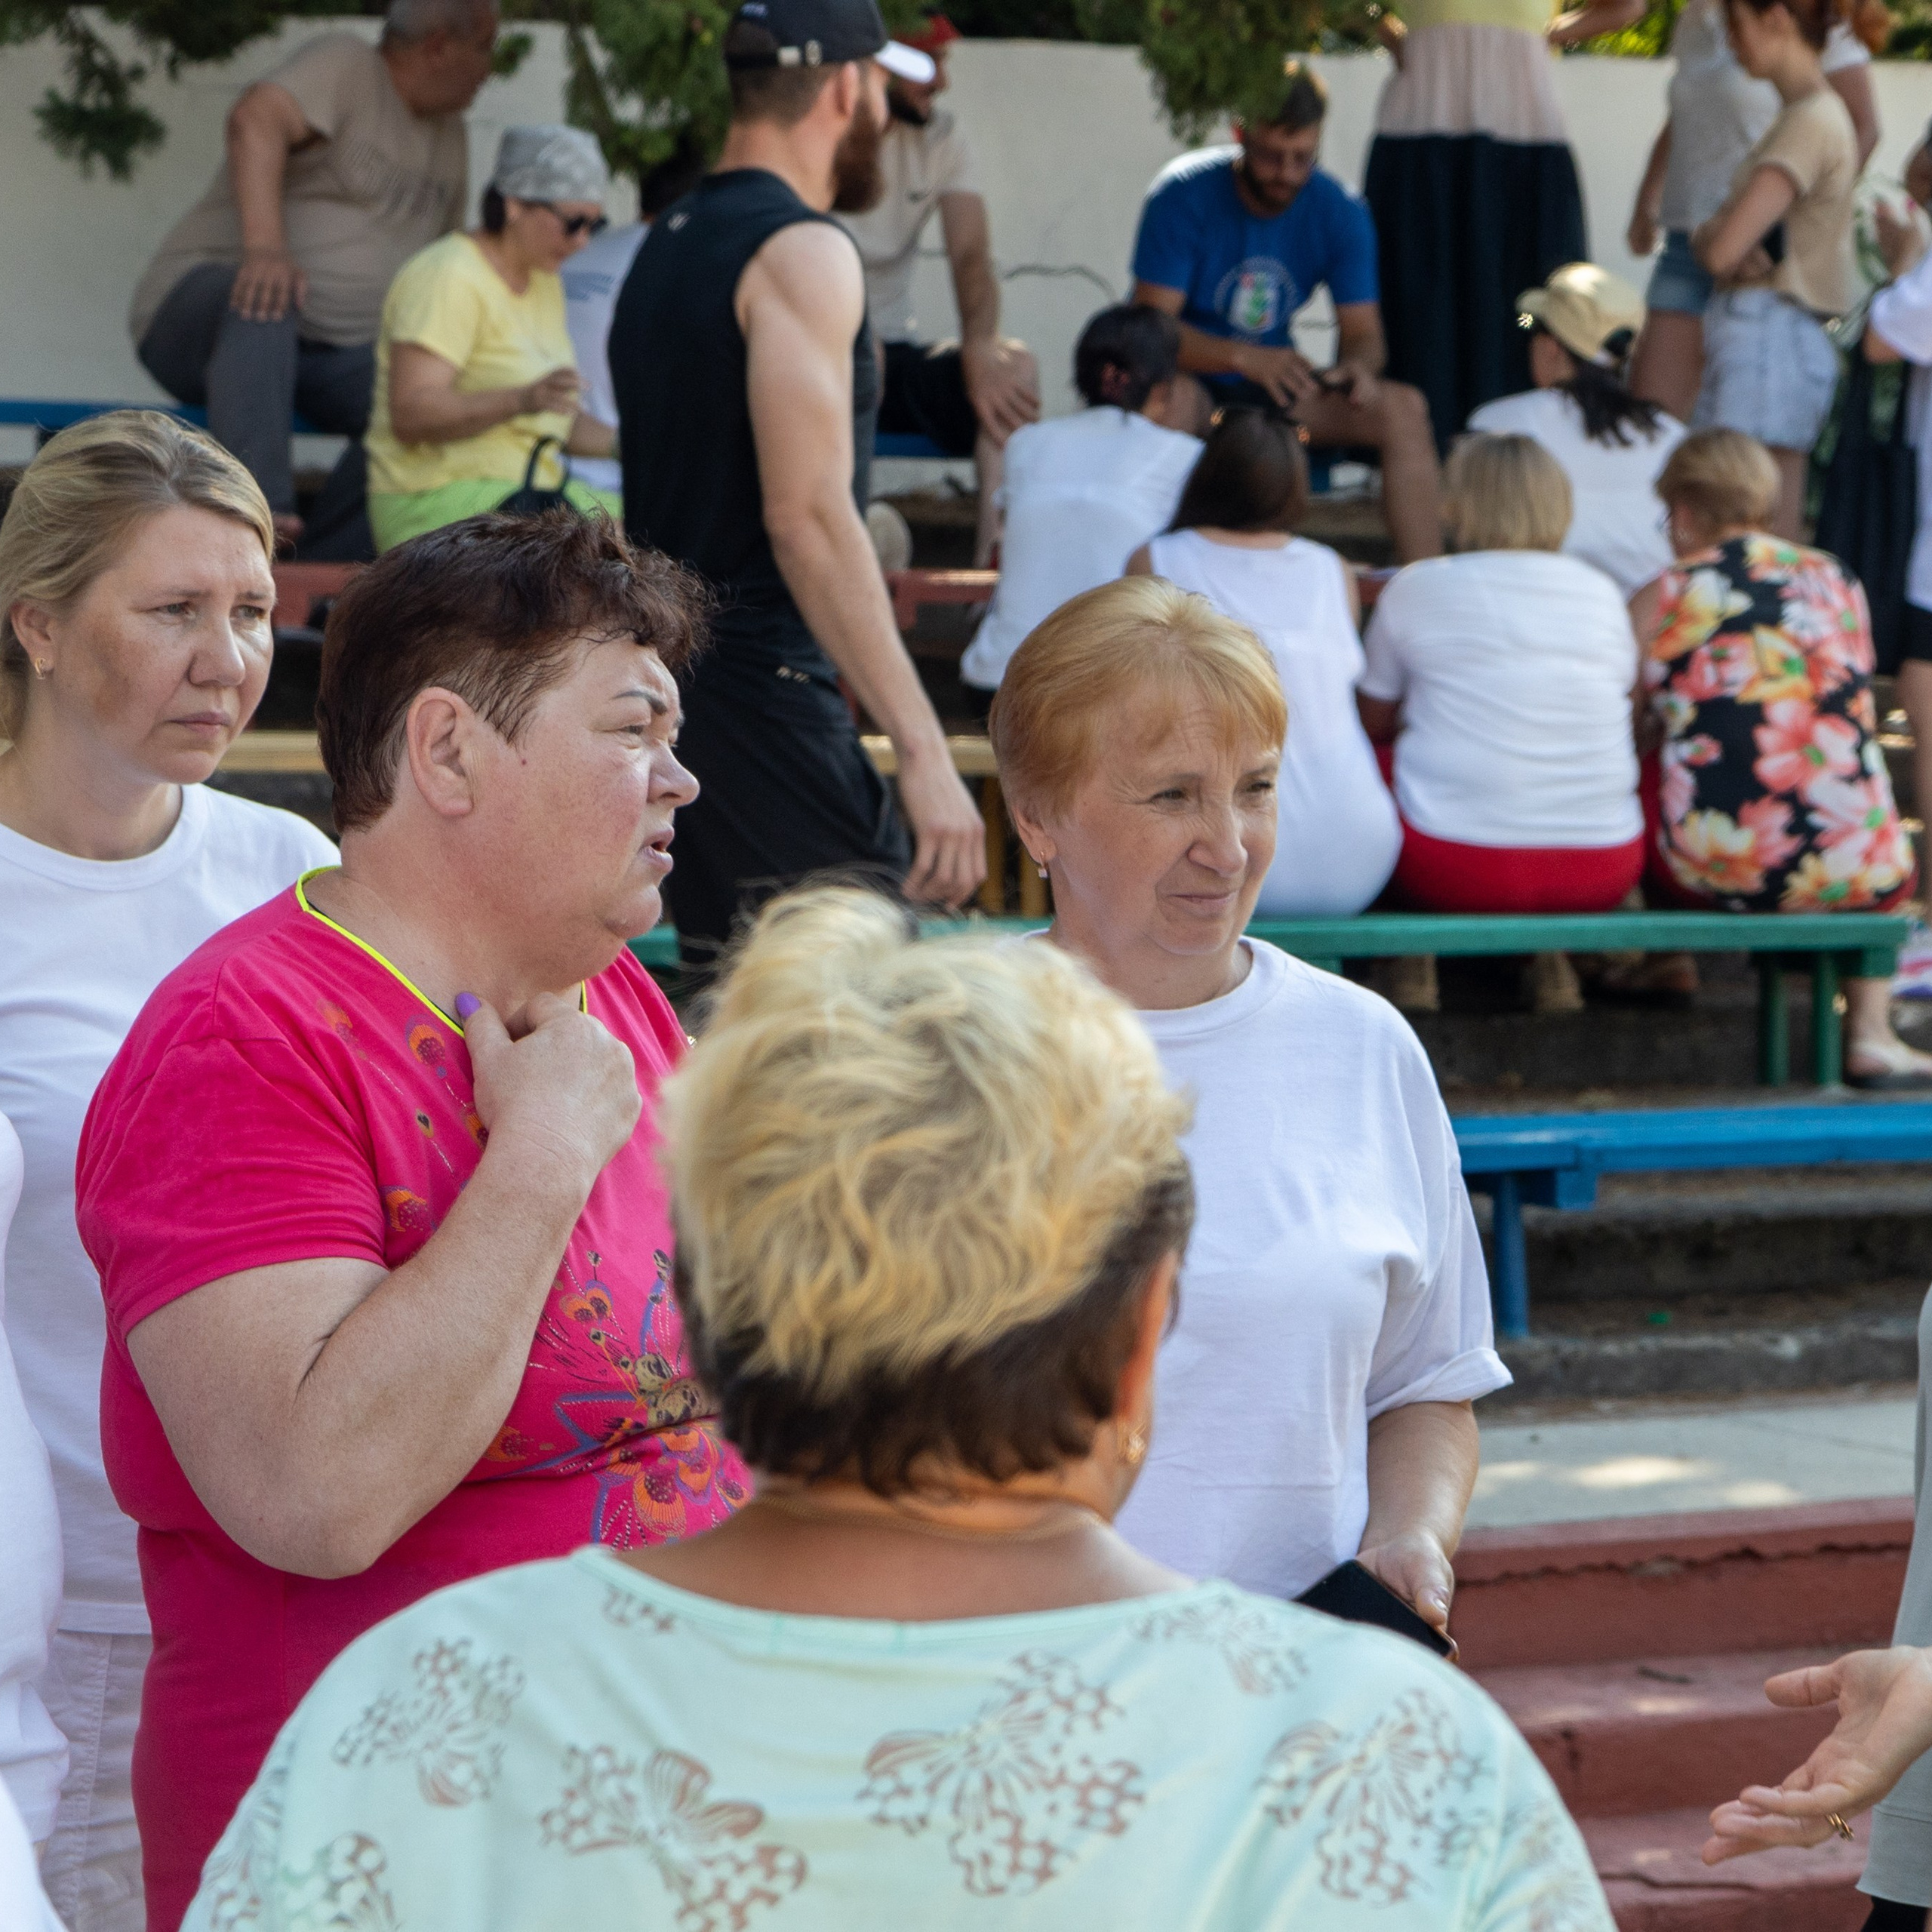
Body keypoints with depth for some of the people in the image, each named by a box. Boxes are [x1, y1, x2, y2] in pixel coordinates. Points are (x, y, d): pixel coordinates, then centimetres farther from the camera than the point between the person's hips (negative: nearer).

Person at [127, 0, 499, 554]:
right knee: (264, 300, -41)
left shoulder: (449, 139, 15)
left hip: (328, 356, 7)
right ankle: (259, 504, -55)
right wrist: (264, 246, -43)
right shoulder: (346, 67, -10)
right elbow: (256, 120, -29)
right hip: (201, 313, -7)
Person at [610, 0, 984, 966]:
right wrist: (923, 752, -23)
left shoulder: (669, 244, 18)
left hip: (670, 672, 10)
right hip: (761, 690, -10)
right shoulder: (802, 251, -12)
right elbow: (808, 515, -21)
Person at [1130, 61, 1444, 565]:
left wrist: (1356, 365, -28)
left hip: (1273, 387, 4)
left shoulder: (1340, 214, -2)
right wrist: (1245, 358, -37)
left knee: (1403, 408, -18)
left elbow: (1363, 330, -1)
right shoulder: (1183, 196, -15)